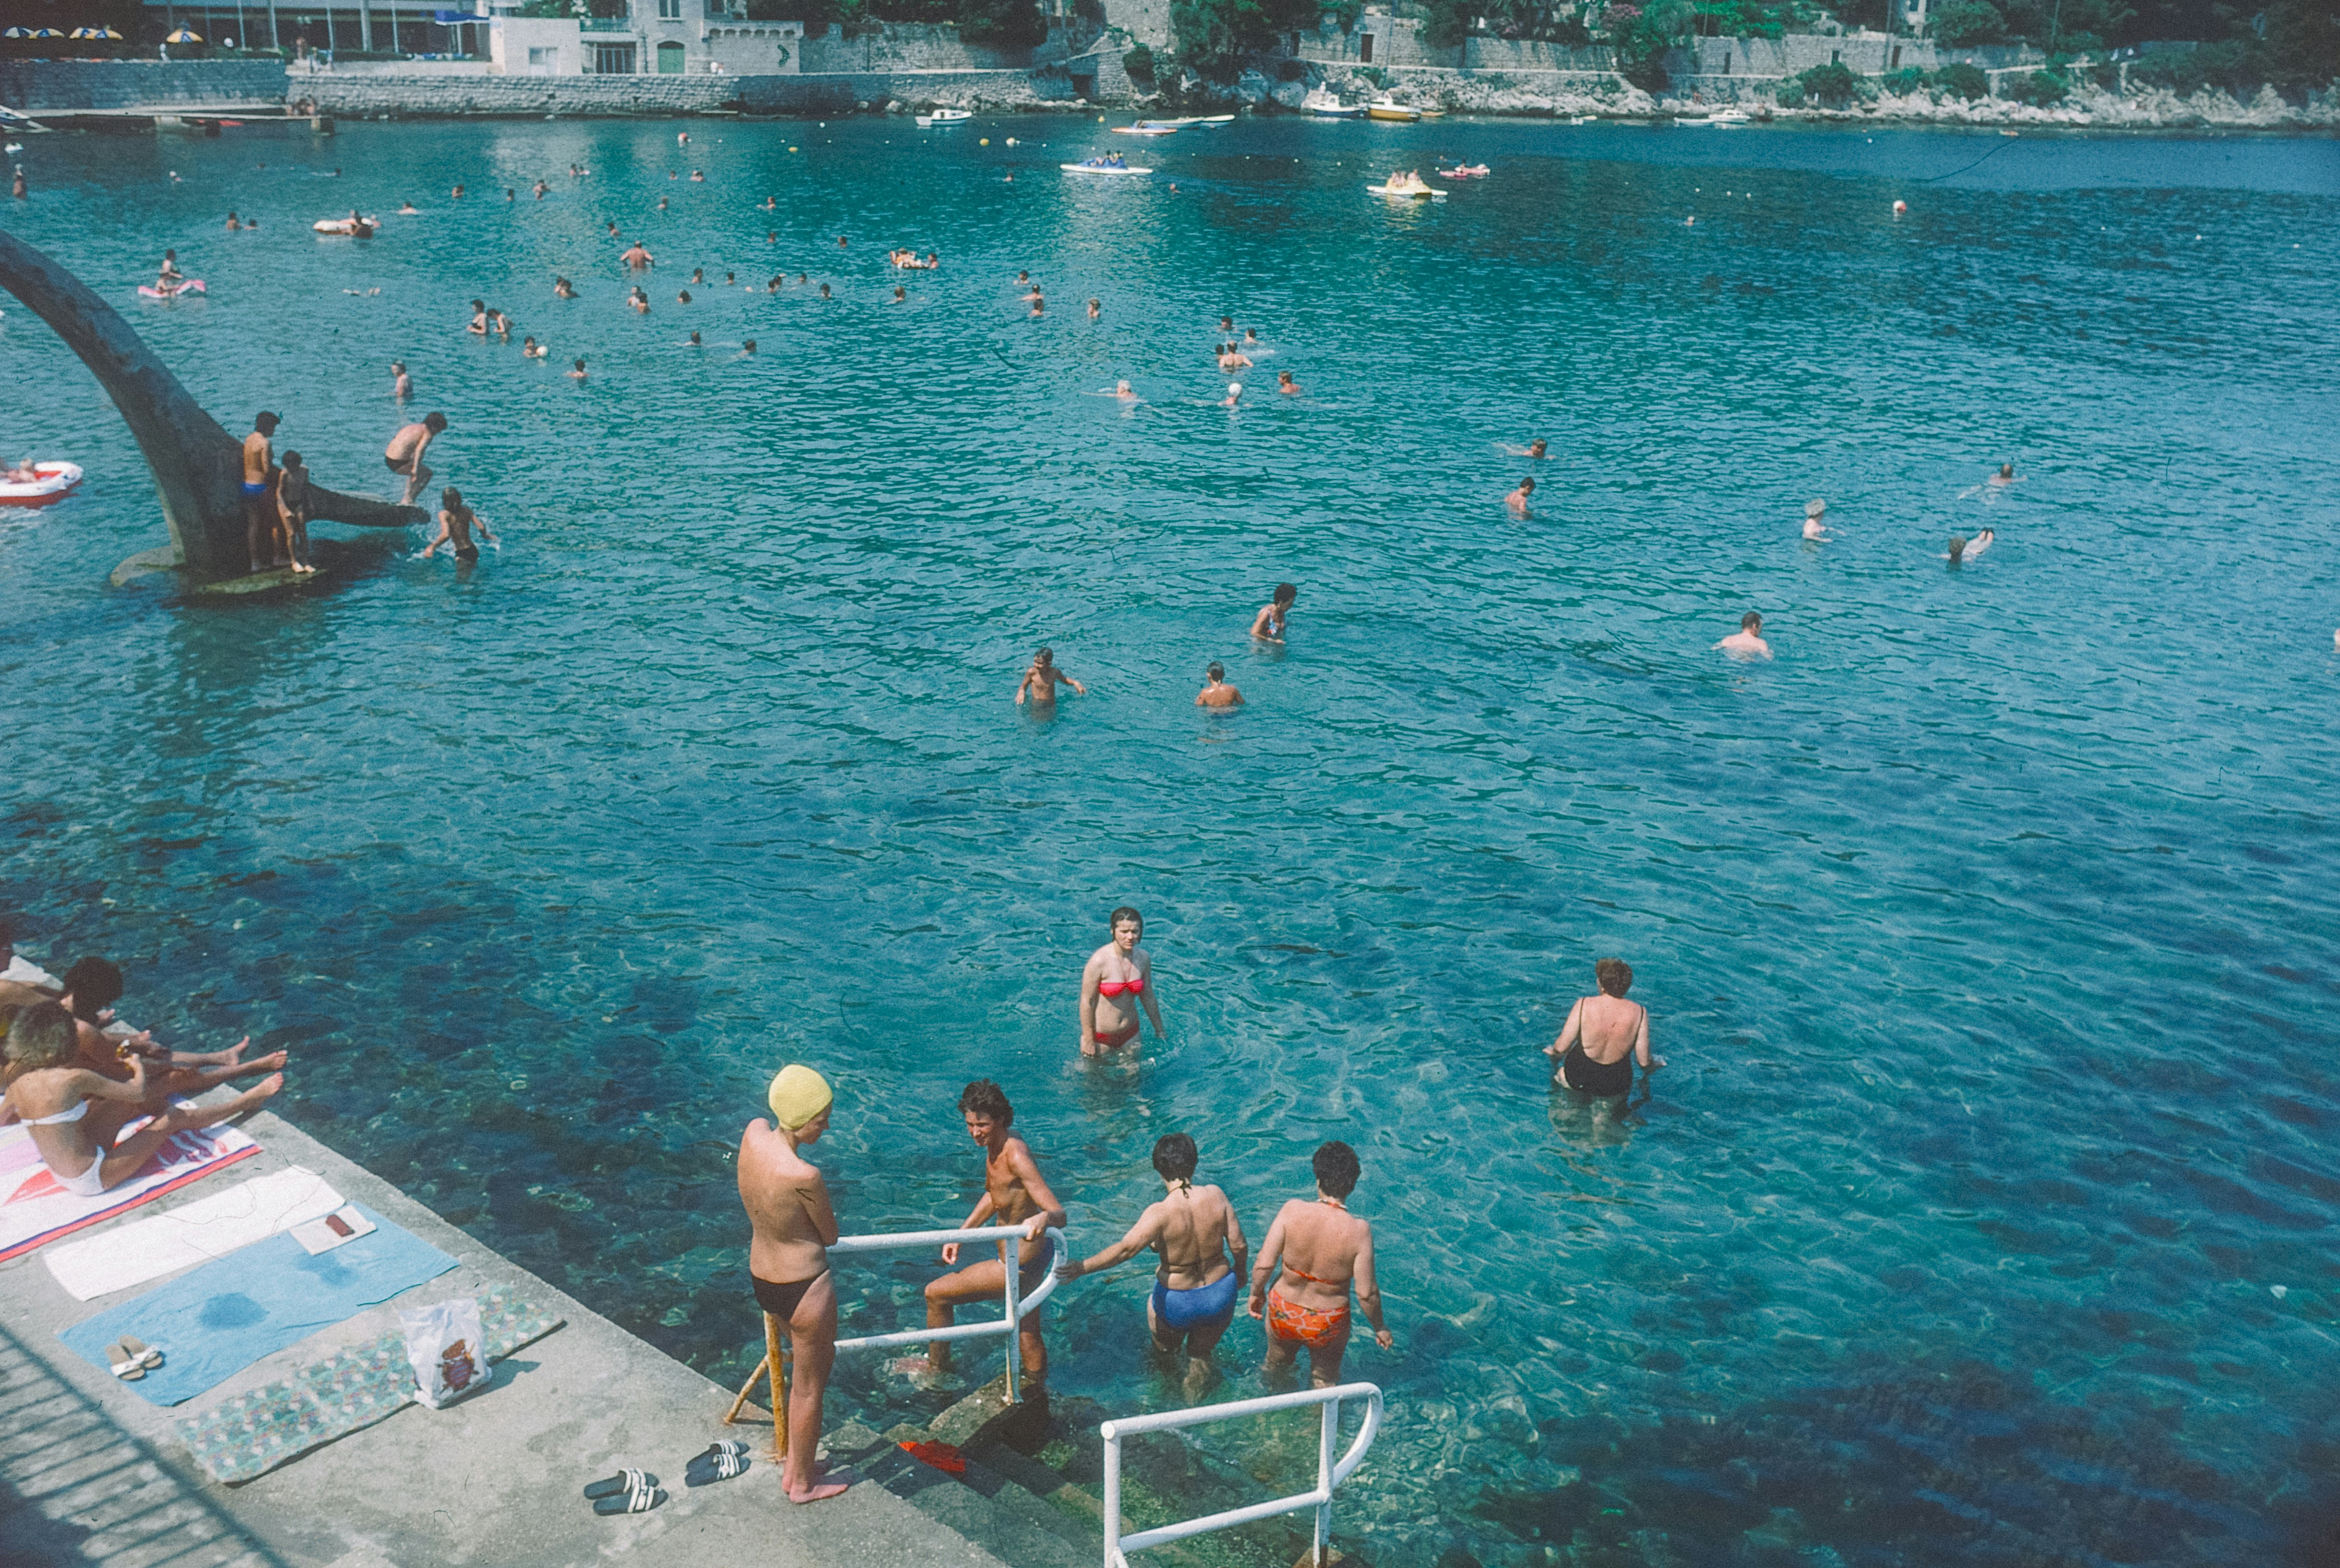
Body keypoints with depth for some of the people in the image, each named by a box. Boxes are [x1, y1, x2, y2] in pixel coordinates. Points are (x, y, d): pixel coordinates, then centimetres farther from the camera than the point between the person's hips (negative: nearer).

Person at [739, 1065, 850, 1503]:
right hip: (804, 1286, -8)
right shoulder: (804, 1176, -32)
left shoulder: (754, 1132, -11)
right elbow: (832, 1235, -14)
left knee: (817, 1360, 30)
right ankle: (803, 1484, 35)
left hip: (760, 1276, 8)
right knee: (810, 1387, 15)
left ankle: (794, 1464, 45)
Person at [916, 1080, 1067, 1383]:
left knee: (936, 1294, 8)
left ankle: (937, 1367, 31)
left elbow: (1060, 1214, -34)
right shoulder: (995, 1146, -2)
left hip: (1017, 1267, -8)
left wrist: (1042, 1219, -56)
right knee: (1027, 1333, 22)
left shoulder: (1016, 1156, -29)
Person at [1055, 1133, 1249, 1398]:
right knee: (1201, 1354, 31)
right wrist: (1240, 1270, 13)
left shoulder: (1161, 1213, -26)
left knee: (1164, 1351, 31)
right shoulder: (1215, 1196, -15)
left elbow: (1126, 1248, -36)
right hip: (1220, 1296, 3)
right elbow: (1239, 1246, -8)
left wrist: (1083, 1267, -31)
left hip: (1178, 1303, -3)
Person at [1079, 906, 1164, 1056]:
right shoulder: (1099, 961, -23)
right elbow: (1087, 1002, -17)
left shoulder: (1144, 958, -6)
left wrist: (1159, 1031, 15)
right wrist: (1088, 1041, -14)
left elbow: (1148, 997, 7)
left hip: (1130, 1034, 4)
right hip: (1100, 1036, -4)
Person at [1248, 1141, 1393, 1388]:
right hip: (1328, 1325, -2)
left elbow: (1264, 1264, -19)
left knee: (1276, 1366, 33)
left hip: (1283, 1313, 2)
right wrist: (1380, 1328, -1)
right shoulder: (1359, 1231, -26)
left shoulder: (1293, 1210, -24)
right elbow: (1366, 1293, -19)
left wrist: (1257, 1293, 2)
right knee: (1325, 1382, 29)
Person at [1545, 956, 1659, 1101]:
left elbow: (1561, 1048, -11)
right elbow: (1644, 1062, -10)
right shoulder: (1639, 1013, -16)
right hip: (1616, 1090, 0)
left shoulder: (1584, 1005, -18)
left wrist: (1553, 1052, 14)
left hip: (1578, 1082, 0)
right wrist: (1656, 1063, 15)